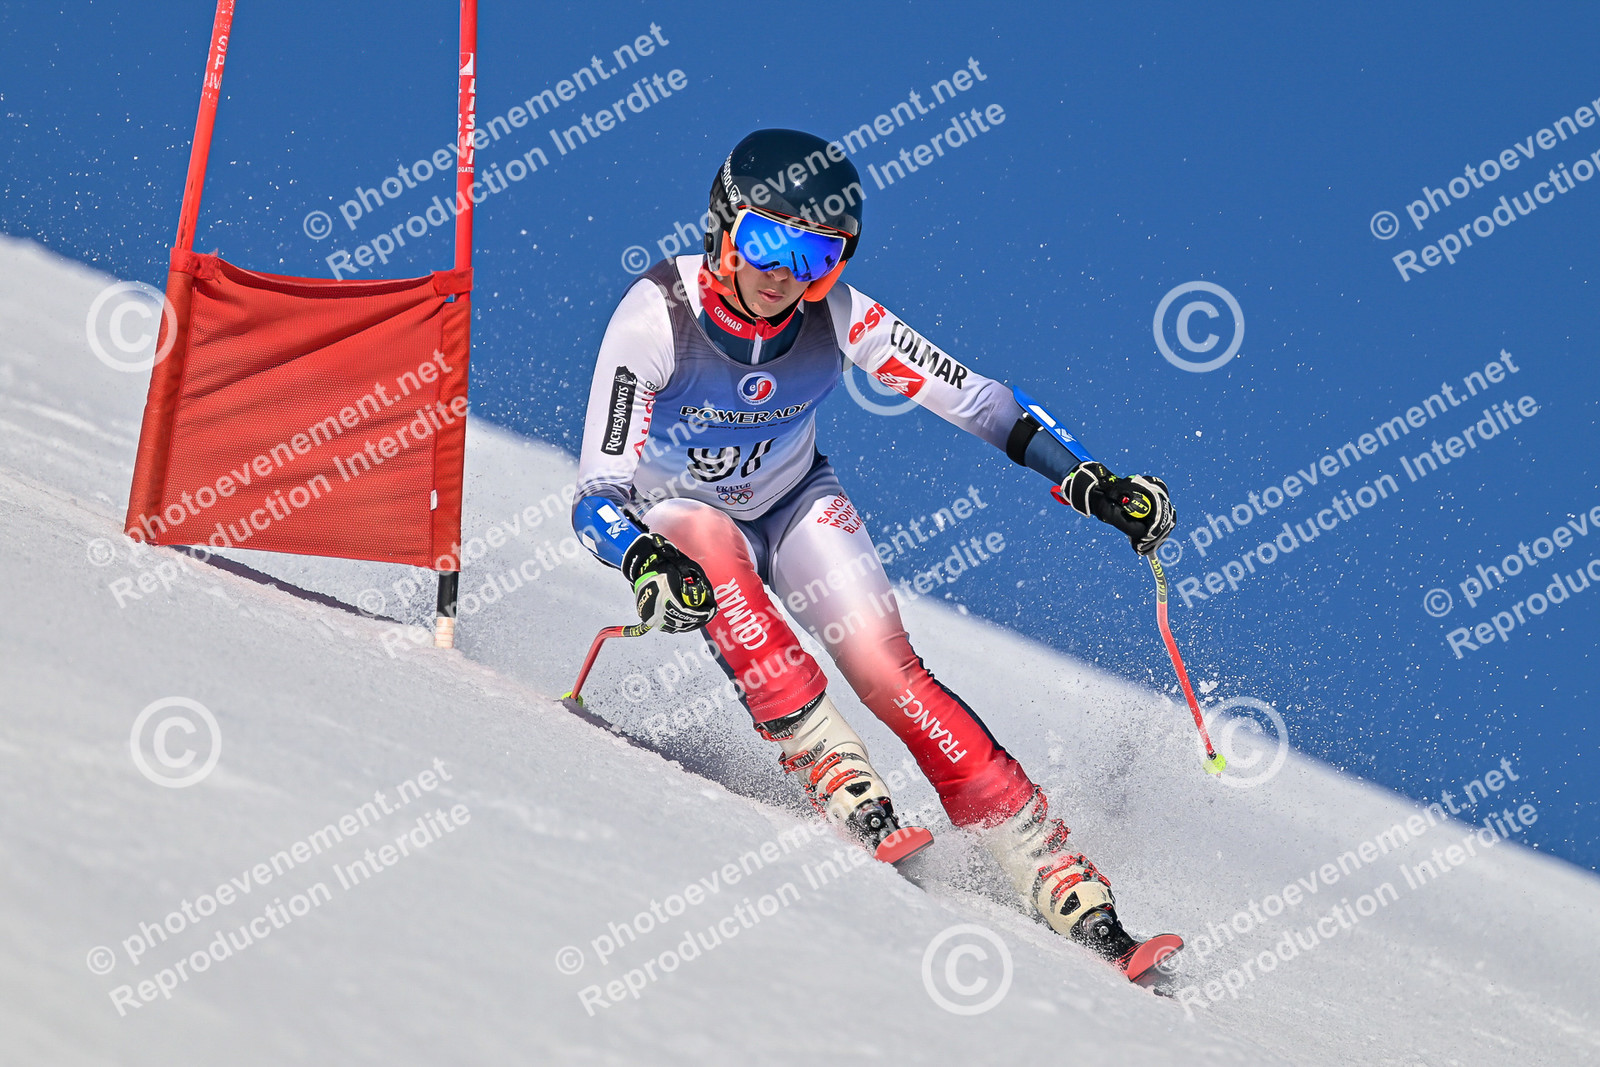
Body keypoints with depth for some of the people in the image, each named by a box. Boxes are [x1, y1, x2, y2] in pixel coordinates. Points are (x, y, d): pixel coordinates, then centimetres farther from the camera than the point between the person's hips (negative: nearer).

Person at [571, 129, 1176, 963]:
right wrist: (645, 562, -52)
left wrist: (1090, 484, -23)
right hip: (677, 513, -1)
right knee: (717, 563, -37)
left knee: (887, 668, -17)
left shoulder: (835, 317, -23)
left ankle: (1050, 868, -16)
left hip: (796, 504, 1)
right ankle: (842, 784, -36)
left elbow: (973, 399, -15)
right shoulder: (655, 319, -30)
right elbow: (597, 493, -31)